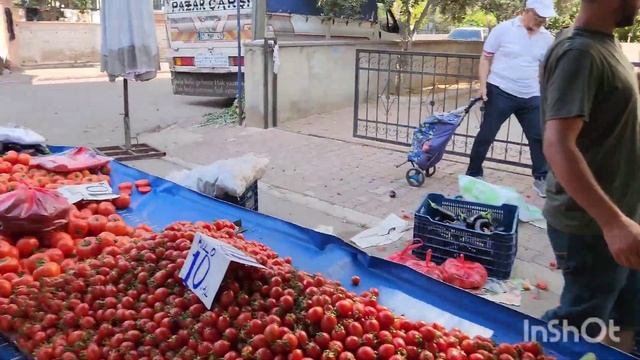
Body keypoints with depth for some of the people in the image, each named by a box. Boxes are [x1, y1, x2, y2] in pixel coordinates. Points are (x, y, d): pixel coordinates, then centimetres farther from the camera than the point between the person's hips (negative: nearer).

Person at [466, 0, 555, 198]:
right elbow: (486, 58, -2)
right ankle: (473, 174, 16)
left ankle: (541, 179, 17)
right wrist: (483, 85, -11)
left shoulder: (547, 38, 6)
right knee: (486, 135, 2)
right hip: (500, 92, -4)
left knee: (539, 137, 5)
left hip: (531, 97, 4)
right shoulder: (503, 29, -6)